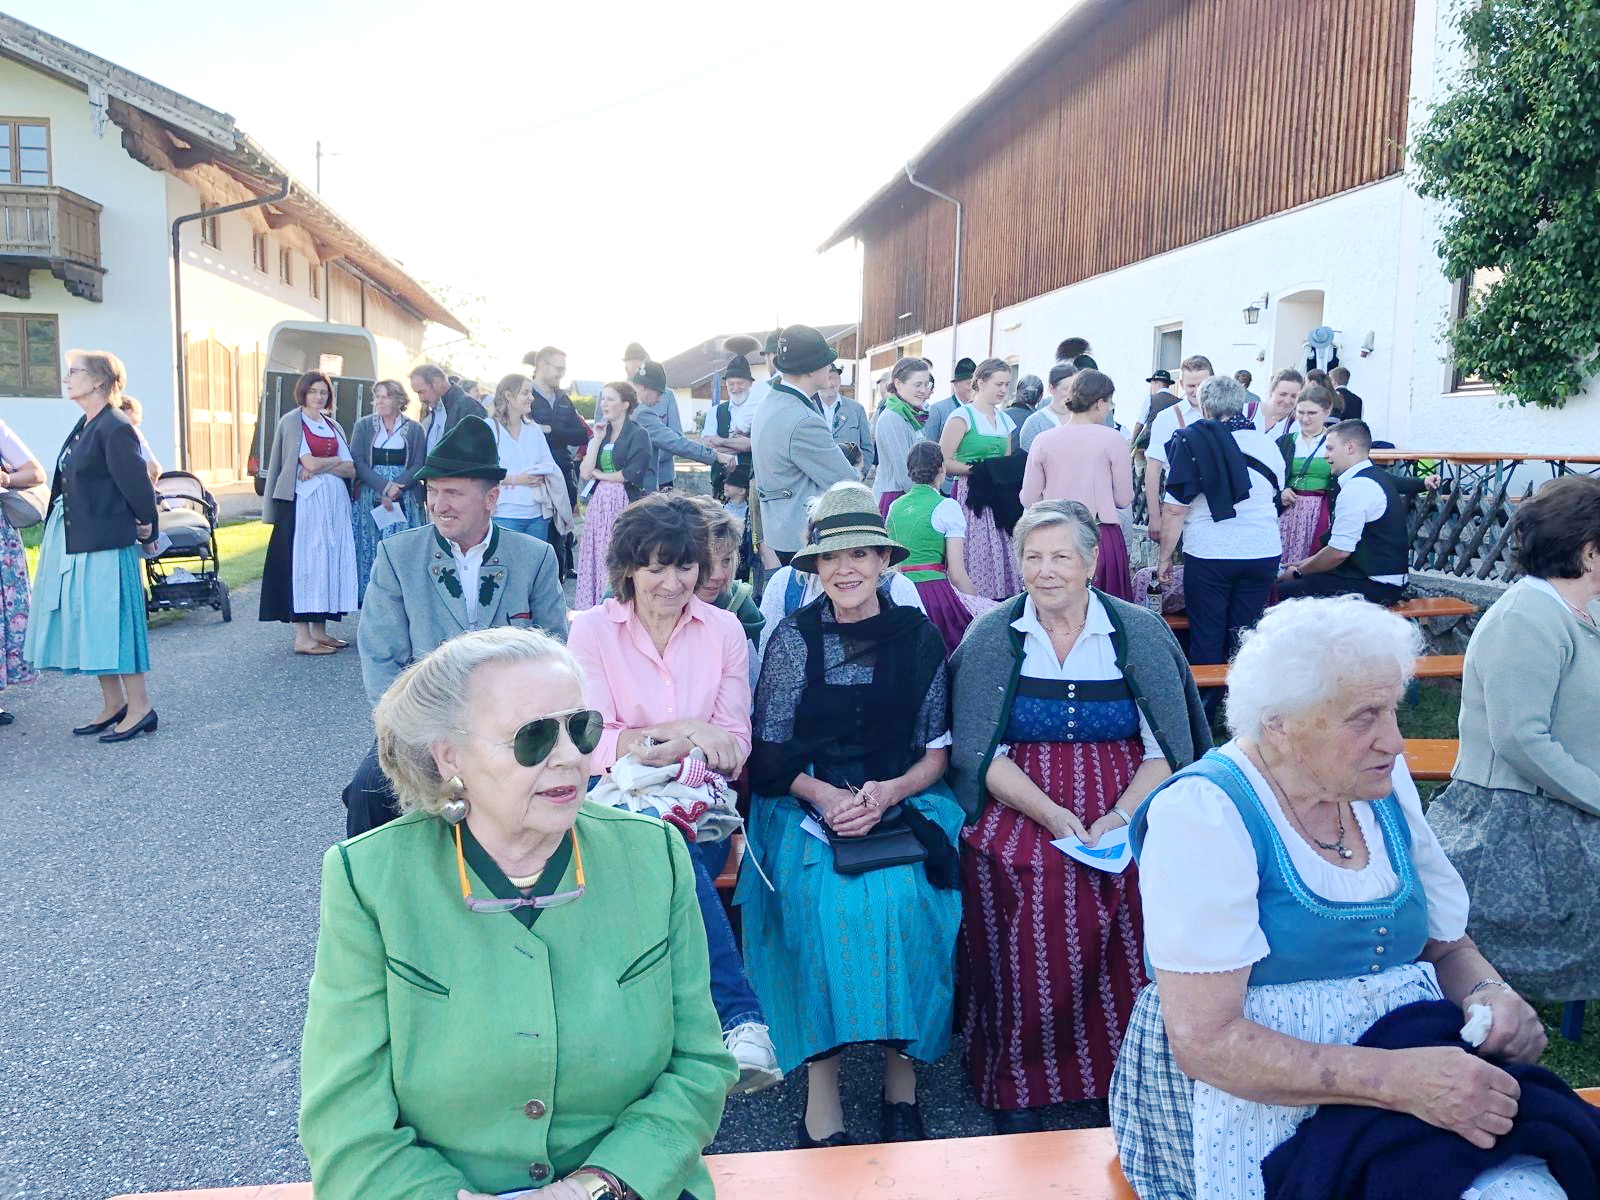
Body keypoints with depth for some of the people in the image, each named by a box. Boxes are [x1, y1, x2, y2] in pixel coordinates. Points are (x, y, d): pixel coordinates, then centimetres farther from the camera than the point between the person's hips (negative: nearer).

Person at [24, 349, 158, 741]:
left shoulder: (115, 429, -16)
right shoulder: (83, 426, 12)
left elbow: (137, 483, -16)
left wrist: (147, 528, -5)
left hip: (103, 544, -9)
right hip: (72, 542, 9)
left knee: (110, 620, -5)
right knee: (86, 624, 13)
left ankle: (140, 707, 4)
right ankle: (113, 705, 22)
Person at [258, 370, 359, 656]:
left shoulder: (333, 426, 17)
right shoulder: (292, 421, 0)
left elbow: (351, 471, 6)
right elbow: (309, 462, -12)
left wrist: (321, 466, -9)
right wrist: (337, 461, 2)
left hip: (334, 501, 6)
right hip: (303, 501, -6)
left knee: (329, 561, 5)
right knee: (302, 562, -7)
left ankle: (319, 630, 12)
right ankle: (302, 637, -7)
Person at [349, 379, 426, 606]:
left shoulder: (414, 429, 8)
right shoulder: (363, 426, 9)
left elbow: (419, 465, 0)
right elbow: (358, 462, 0)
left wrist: (396, 487, -15)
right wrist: (383, 487, -14)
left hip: (405, 500, -1)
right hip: (370, 499, 1)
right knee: (371, 550, -2)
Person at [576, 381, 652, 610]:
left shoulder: (638, 435, -2)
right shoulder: (602, 433, 17)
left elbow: (632, 473, -12)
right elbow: (585, 473, 6)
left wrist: (601, 475, 1)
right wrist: (597, 439, 2)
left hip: (623, 503, -6)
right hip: (599, 503, 6)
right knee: (596, 558, 2)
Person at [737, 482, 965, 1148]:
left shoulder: (919, 636, 4)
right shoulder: (794, 636, 1)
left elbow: (936, 751, 5)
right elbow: (770, 753, 2)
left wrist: (887, 793, -13)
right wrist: (825, 796, -15)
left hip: (904, 799, 1)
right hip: (806, 801, 0)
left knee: (901, 894, -28)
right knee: (828, 898, -29)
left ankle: (902, 1079, -8)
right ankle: (821, 1093, -16)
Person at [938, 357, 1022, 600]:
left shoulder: (1006, 421, 19)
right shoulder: (963, 416, -2)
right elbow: (944, 462, -10)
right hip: (971, 499, -6)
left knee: (1004, 562, 0)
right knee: (977, 561, -10)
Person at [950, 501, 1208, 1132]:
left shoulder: (1140, 633, 4)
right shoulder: (991, 636, 2)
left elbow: (1167, 748, 1)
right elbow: (979, 753, -3)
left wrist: (1122, 816, -16)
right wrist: (1055, 816, -16)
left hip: (1129, 801, 1)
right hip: (1018, 803, -1)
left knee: (1148, 876, -26)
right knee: (1022, 873, -28)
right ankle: (1017, 1080, -9)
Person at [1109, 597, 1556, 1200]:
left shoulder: (1382, 784, 3)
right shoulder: (1202, 811, -18)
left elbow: (1448, 945, 13)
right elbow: (1205, 1040, -22)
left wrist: (1489, 992, -10)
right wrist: (1394, 1080, -31)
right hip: (1255, 1101, -6)